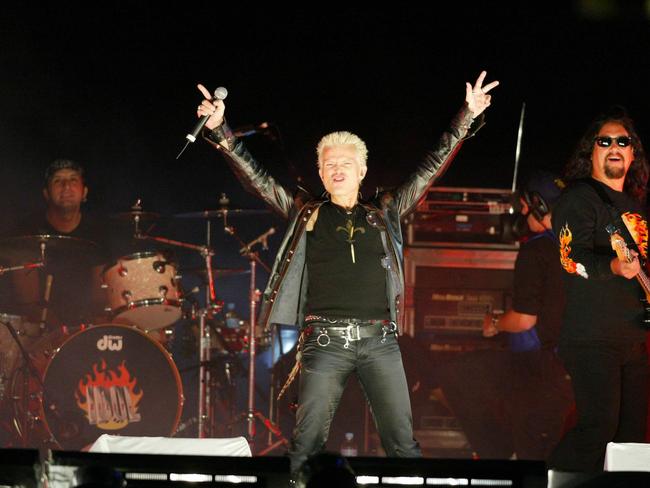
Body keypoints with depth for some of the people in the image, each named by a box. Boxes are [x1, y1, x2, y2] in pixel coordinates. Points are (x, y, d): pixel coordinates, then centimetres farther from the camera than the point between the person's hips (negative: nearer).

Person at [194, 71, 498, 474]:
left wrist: (468, 118, 8)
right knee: (307, 444, -4)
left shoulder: (385, 213, 15)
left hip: (380, 339, 1)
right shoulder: (305, 213, 12)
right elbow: (256, 178, 7)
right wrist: (220, 131, -3)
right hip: (326, 341, -1)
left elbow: (431, 168, 14)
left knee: (404, 443, 0)